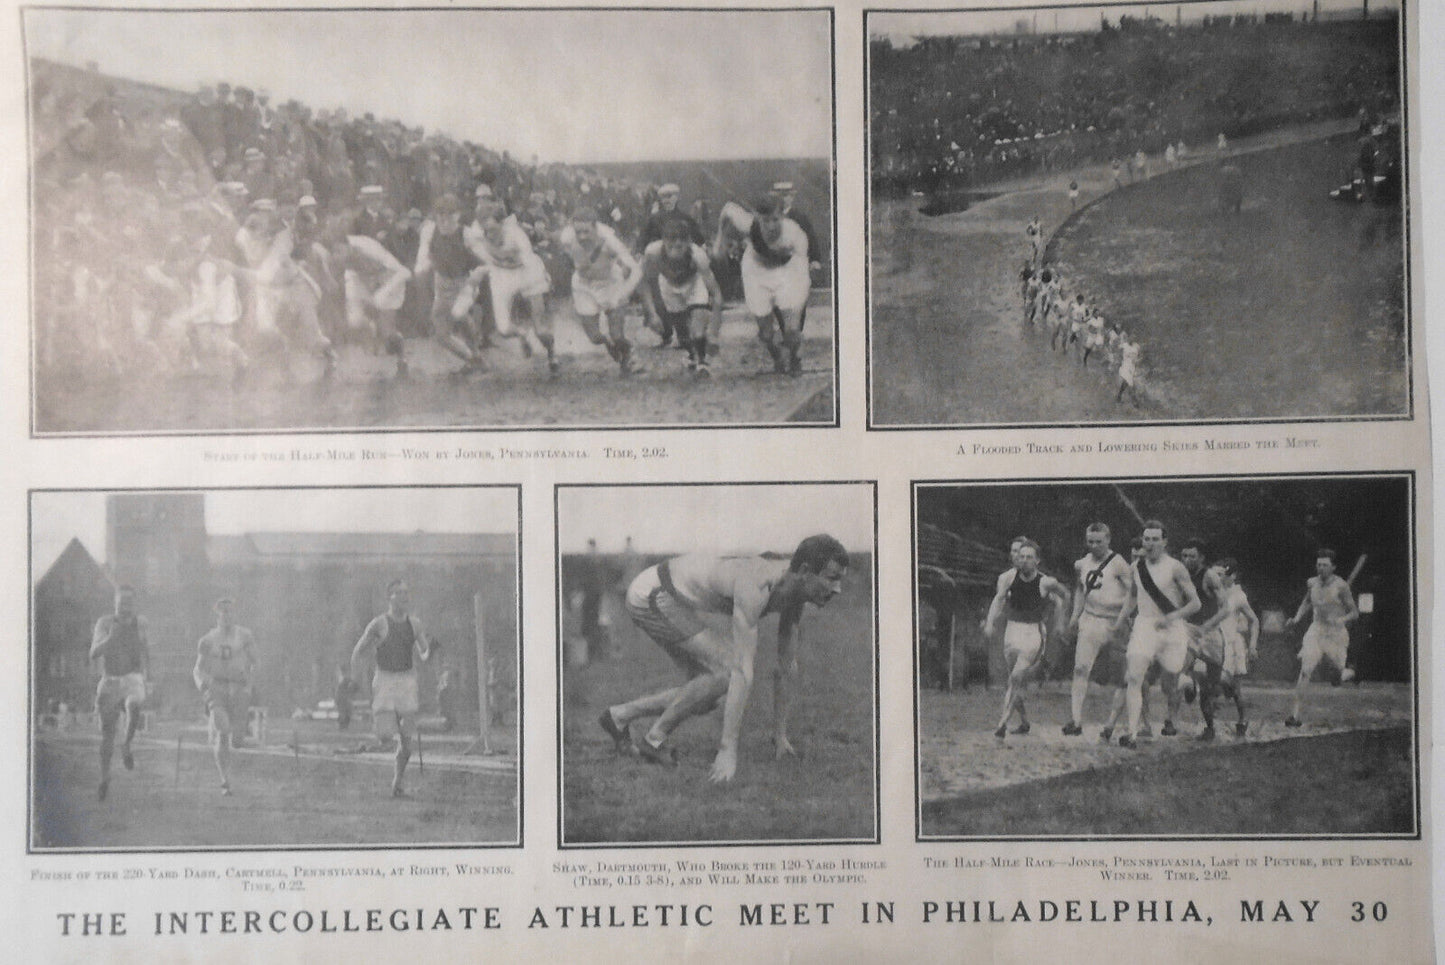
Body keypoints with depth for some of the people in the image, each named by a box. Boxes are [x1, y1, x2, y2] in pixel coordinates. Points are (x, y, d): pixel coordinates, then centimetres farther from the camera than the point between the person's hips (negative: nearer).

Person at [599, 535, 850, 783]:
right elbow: (743, 670, -36)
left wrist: (779, 735, 7)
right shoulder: (756, 588, -33)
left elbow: (788, 667, 4)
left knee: (709, 697, 9)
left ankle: (620, 716, 19)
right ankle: (655, 740, -6)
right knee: (728, 670, -20)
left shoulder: (797, 593, -5)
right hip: (651, 594, -9)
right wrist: (728, 750, -37)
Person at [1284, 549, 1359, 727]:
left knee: (1339, 675, 8)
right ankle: (1295, 714, -14)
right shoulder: (1311, 583, 3)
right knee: (1306, 670, -13)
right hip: (1315, 631, 3)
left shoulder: (1341, 586, -10)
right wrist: (1296, 619, 9)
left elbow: (1355, 613, -6)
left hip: (1336, 634, -3)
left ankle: (1349, 672, 48)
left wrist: (1341, 620, -25)